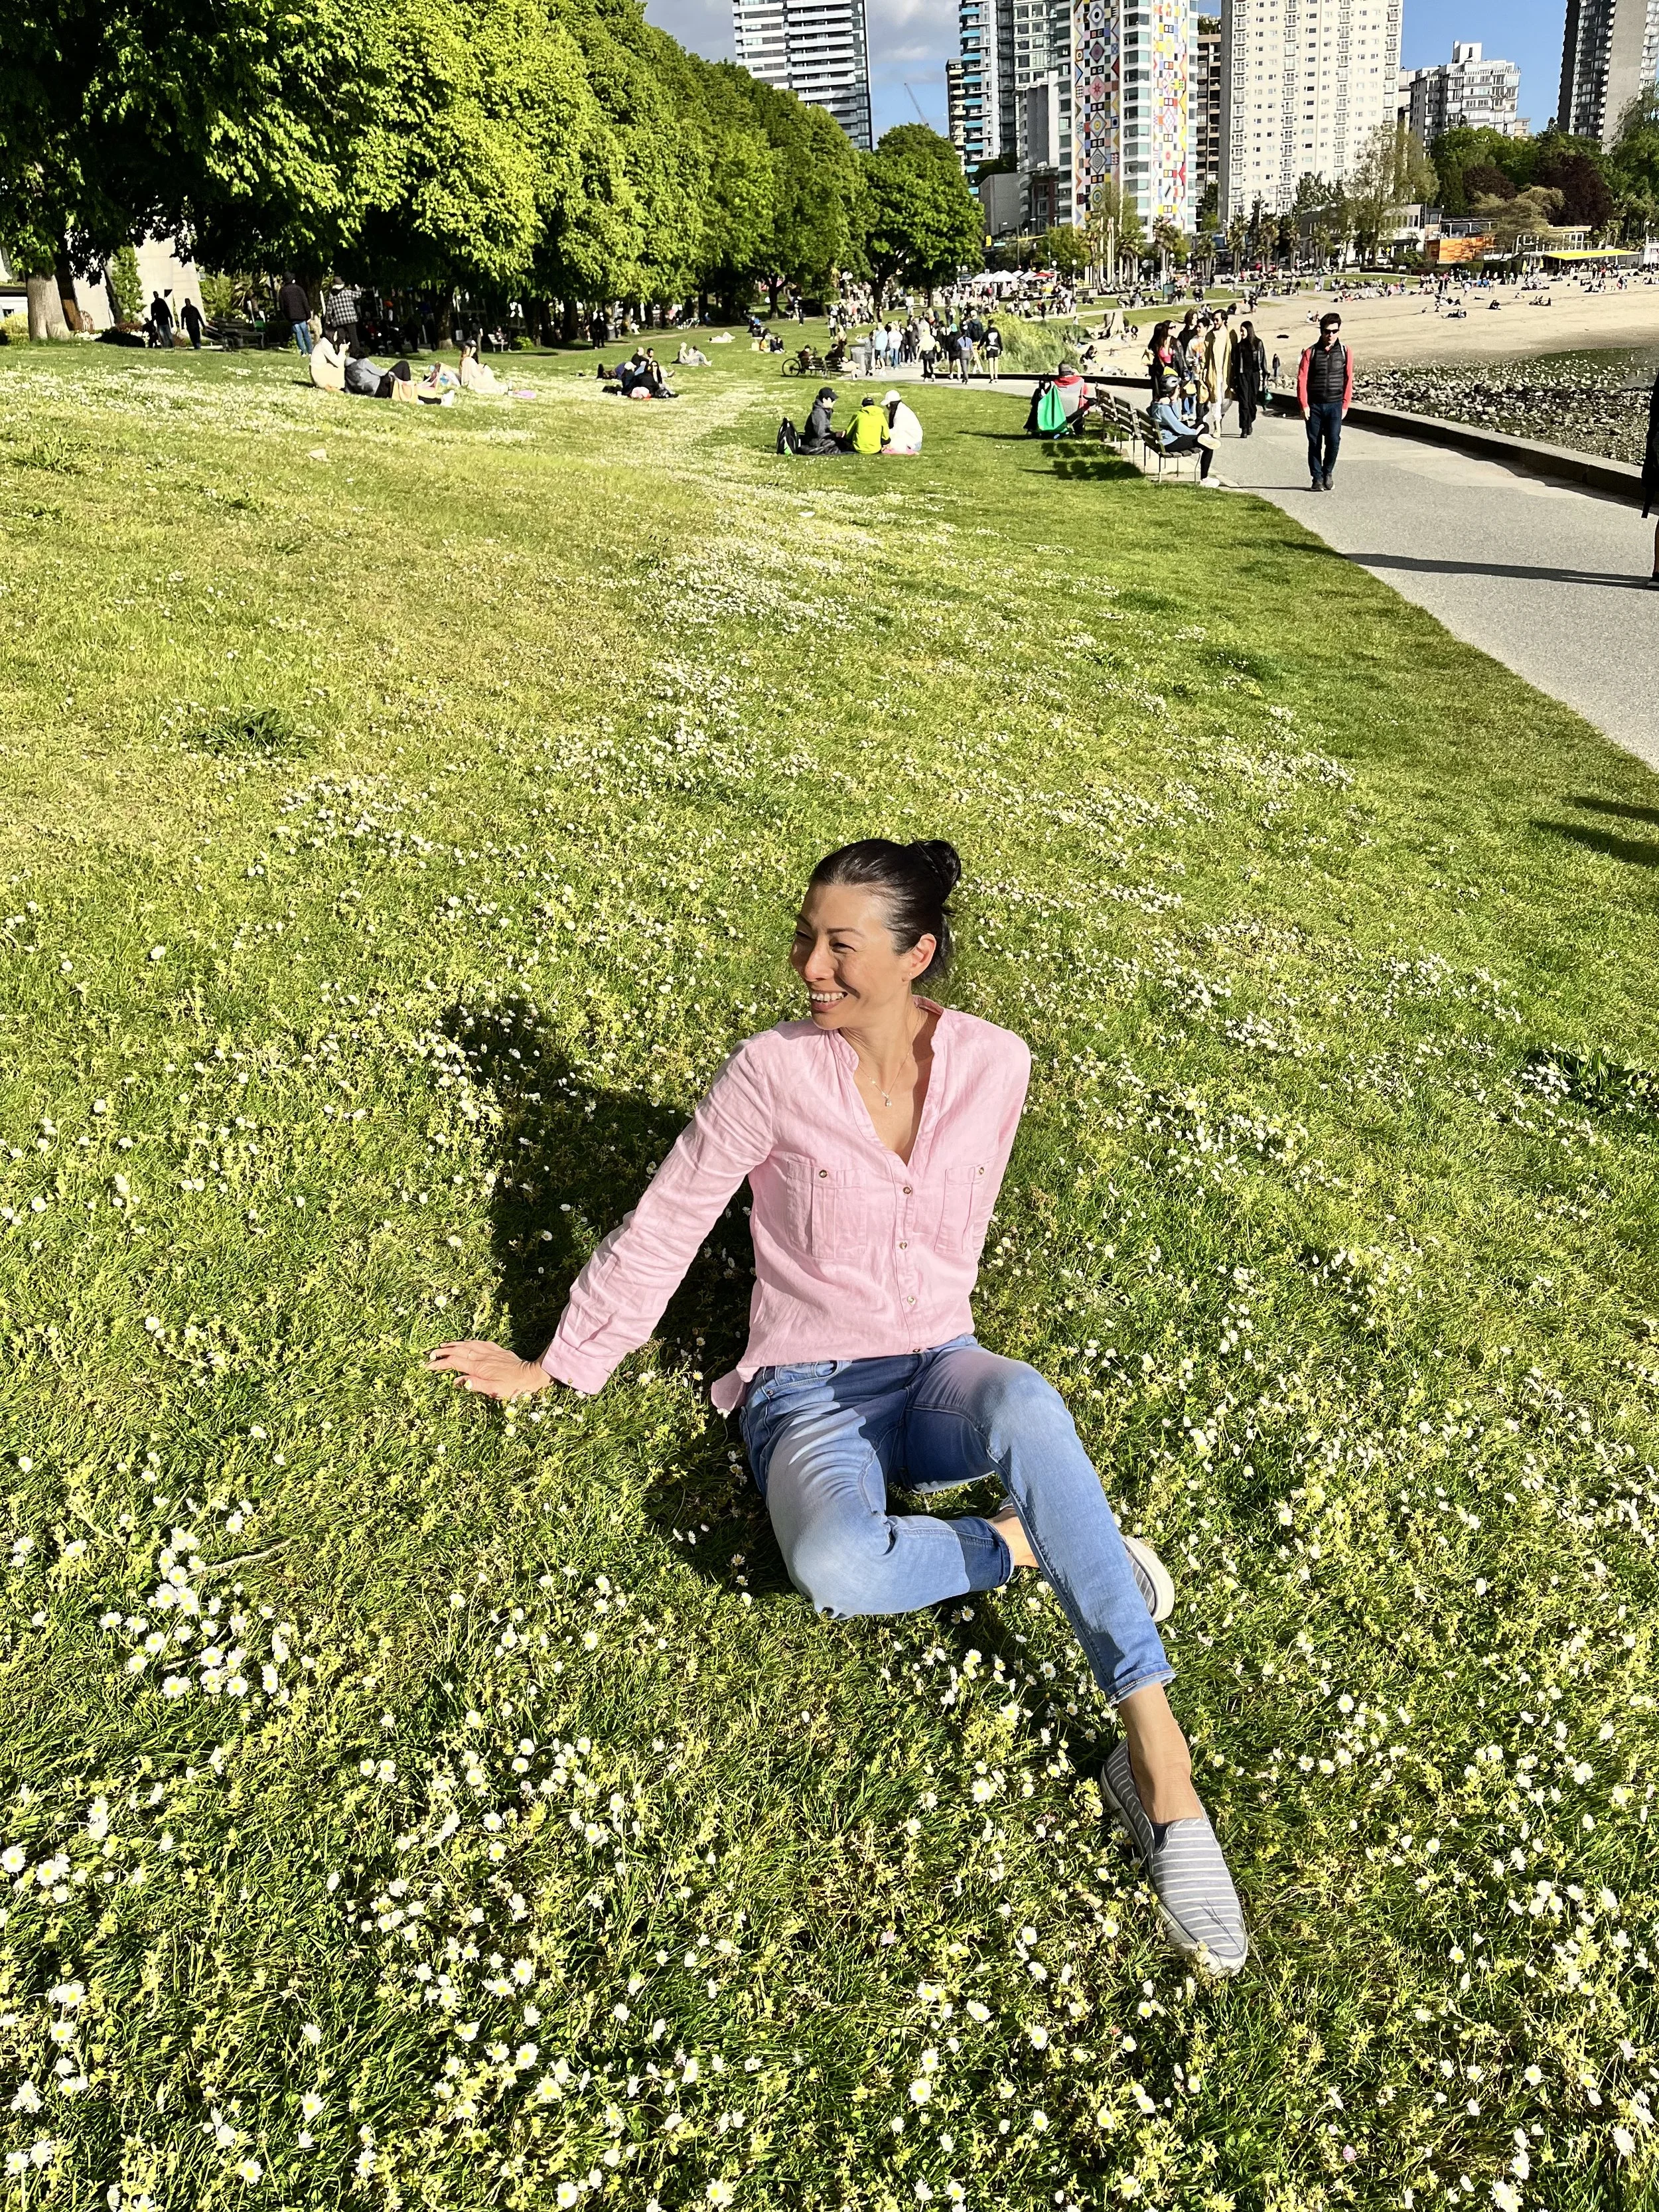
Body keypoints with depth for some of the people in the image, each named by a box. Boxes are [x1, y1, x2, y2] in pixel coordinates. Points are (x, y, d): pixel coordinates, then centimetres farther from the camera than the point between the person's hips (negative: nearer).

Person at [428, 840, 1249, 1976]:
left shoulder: (994, 1063, -6)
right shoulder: (774, 1072, -13)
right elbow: (662, 1228, -3)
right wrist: (555, 1369, 4)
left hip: (936, 1368, 2)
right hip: (811, 1392, -1)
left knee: (1023, 1404, -38)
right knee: (835, 1568, -37)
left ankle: (1160, 1761, -34)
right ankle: (1036, 1543, -10)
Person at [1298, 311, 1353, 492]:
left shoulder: (1345, 352, 3)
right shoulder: (1311, 352, 1)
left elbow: (1348, 380, 6)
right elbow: (1302, 379, -1)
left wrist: (1345, 405, 2)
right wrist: (1304, 405, -8)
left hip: (1335, 405, 0)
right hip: (1314, 405, 0)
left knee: (1333, 440, -11)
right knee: (1314, 443, 2)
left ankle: (1328, 472, 11)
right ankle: (1317, 477, 13)